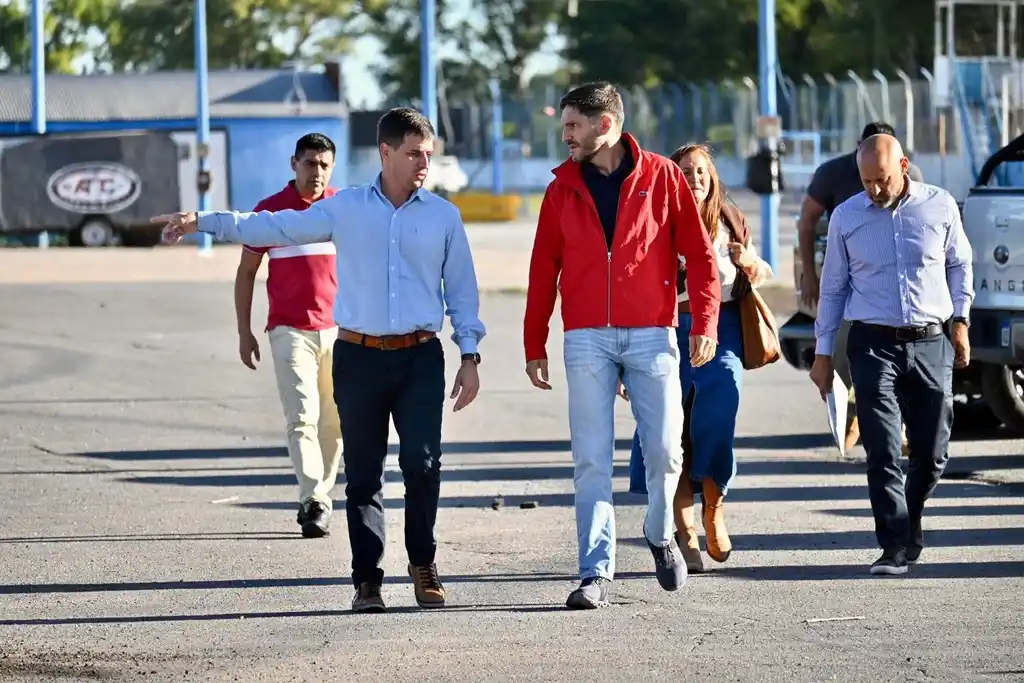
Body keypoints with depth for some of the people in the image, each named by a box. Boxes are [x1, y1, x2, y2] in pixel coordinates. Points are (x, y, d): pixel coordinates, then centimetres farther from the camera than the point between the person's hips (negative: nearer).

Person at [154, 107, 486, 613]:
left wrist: (470, 356, 5)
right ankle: (367, 579, 8)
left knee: (422, 462, -14)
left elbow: (461, 288, 12)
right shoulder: (346, 209, 8)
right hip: (359, 357, 1)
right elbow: (275, 228, 8)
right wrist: (201, 222, 1)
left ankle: (423, 563, 5)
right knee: (362, 473, 2)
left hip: (420, 358, -1)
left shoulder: (443, 216, 8)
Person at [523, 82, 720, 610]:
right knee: (591, 459, -3)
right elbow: (543, 270, 11)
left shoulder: (662, 178, 1)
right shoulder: (563, 189, 8)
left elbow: (699, 254, 0)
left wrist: (705, 323, -8)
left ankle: (660, 535, 26)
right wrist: (534, 345, 8)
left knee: (664, 449, -3)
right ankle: (596, 572, -3)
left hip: (651, 334, -1)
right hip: (586, 340, 1)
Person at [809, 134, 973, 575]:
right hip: (874, 344, -1)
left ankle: (909, 522, 30)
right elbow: (833, 287, 11)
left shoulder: (940, 207, 3)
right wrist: (823, 353, 10)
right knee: (883, 453, -11)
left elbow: (959, 265, 17)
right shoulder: (846, 217, 4)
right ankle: (897, 546, -10)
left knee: (932, 453, 4)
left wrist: (960, 320, 8)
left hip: (931, 343, 1)